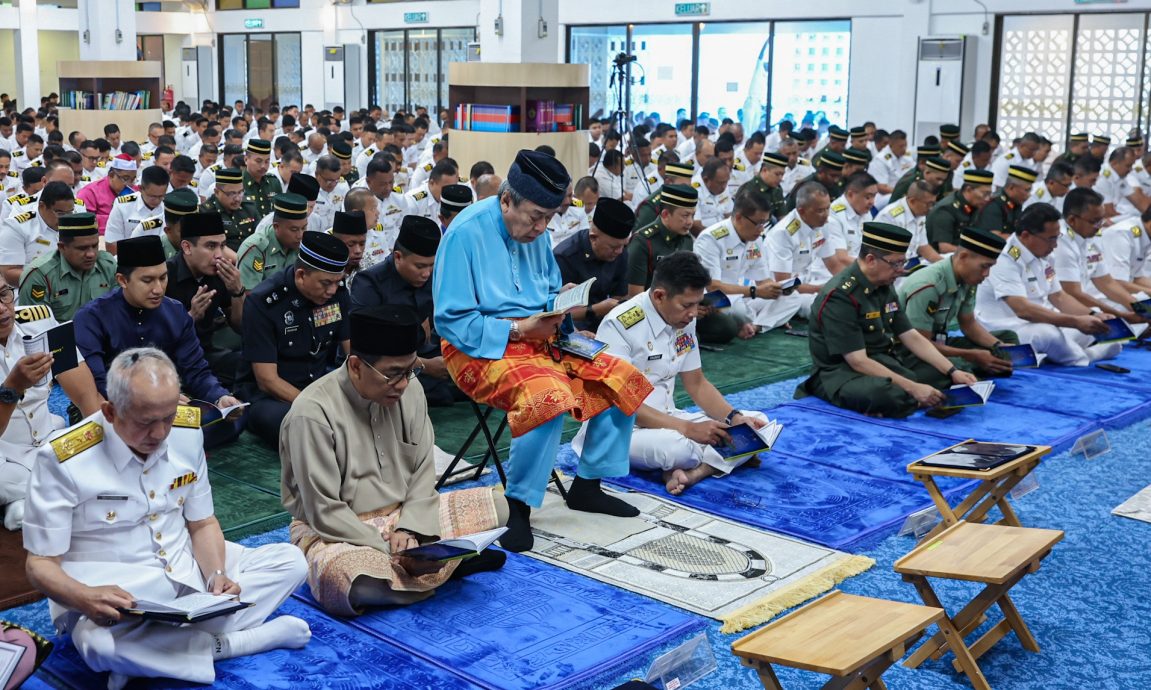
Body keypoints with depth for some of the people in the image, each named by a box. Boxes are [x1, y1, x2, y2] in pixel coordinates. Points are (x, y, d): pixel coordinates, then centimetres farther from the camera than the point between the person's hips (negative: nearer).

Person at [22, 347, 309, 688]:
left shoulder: (188, 432, -3)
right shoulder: (62, 459, -18)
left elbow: (202, 523, 7)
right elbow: (41, 563, -13)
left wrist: (217, 575, -14)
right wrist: (85, 597, -34)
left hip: (189, 571, 6)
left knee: (291, 561, -8)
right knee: (100, 643, -38)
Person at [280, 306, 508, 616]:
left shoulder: (409, 390, -3)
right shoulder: (312, 412, -22)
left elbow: (422, 470, 3)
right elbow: (324, 512, -20)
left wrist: (409, 530, -14)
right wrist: (391, 552, -23)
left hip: (402, 516, 5)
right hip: (337, 532, -5)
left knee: (495, 504, -5)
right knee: (357, 584, -38)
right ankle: (443, 563, -11)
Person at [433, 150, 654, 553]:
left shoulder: (534, 232, 8)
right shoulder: (467, 232, -15)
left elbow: (552, 290, 22)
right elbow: (452, 321, -17)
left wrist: (560, 305, -3)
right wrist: (518, 329, -21)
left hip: (539, 339, 8)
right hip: (482, 348, -8)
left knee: (622, 380, -2)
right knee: (552, 396, -35)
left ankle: (587, 486, 11)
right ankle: (517, 504, -18)